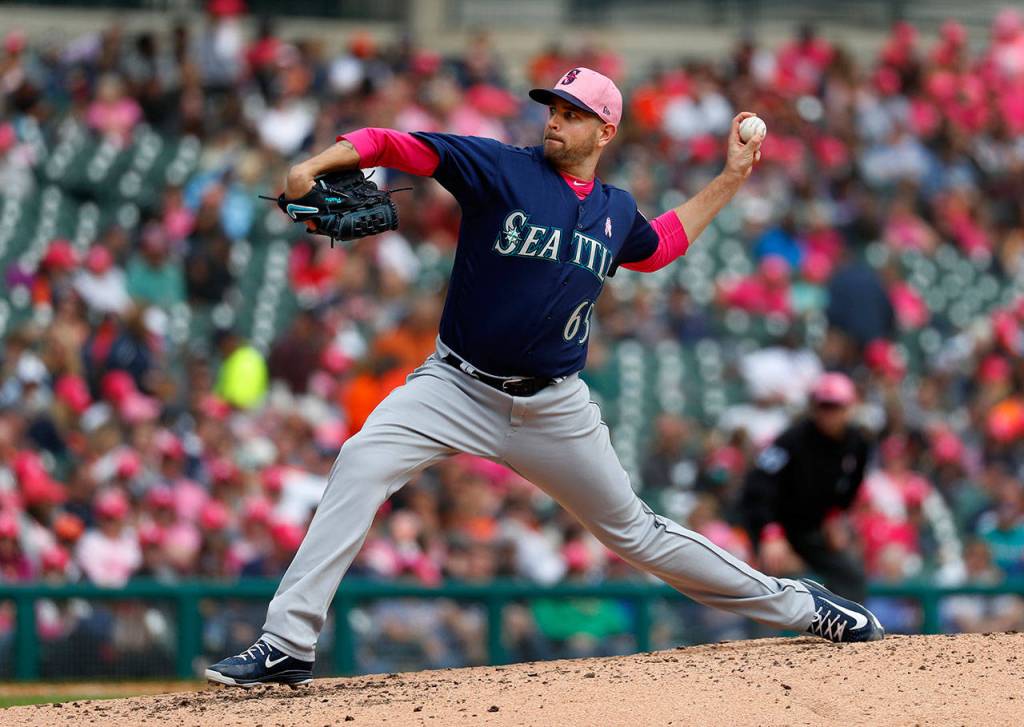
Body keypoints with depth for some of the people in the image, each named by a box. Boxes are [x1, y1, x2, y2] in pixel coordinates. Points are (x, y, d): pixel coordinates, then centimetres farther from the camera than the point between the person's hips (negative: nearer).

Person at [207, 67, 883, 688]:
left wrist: (731, 179, 25)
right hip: (458, 387, -3)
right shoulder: (499, 168, -8)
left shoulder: (617, 211, 6)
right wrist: (316, 165, -35)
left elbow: (656, 246, 30)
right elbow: (397, 145, -18)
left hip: (555, 407, 3)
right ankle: (287, 645, -27)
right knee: (361, 464, -27)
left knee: (632, 529, 12)